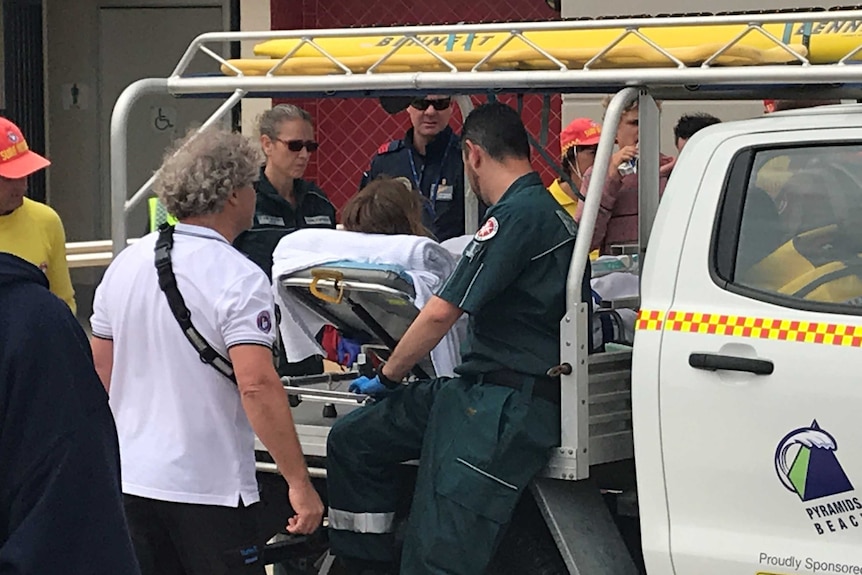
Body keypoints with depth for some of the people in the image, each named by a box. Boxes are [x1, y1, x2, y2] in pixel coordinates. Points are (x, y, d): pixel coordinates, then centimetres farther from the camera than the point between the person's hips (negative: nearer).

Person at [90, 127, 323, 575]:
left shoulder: (126, 264, 7)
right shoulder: (239, 279, -15)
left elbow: (100, 372, 13)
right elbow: (257, 385, -24)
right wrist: (298, 482, -21)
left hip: (130, 479, 7)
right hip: (207, 488, -7)